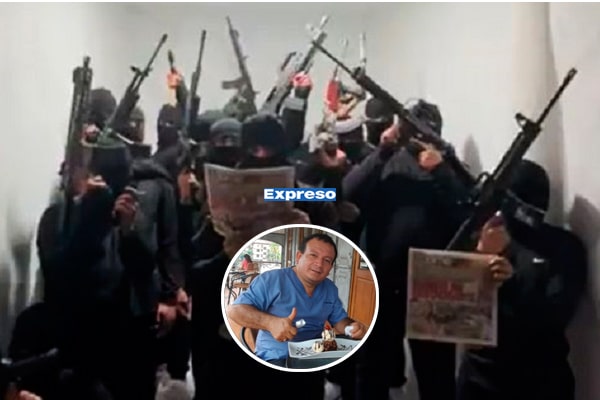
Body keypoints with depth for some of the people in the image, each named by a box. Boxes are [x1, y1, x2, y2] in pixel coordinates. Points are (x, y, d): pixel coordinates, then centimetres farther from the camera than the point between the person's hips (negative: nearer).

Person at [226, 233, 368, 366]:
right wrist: (271, 323, -26)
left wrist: (352, 327, -6)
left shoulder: (330, 289, 13)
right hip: (276, 359, -6)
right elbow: (234, 310, -10)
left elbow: (340, 320, 20)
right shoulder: (271, 280, -7)